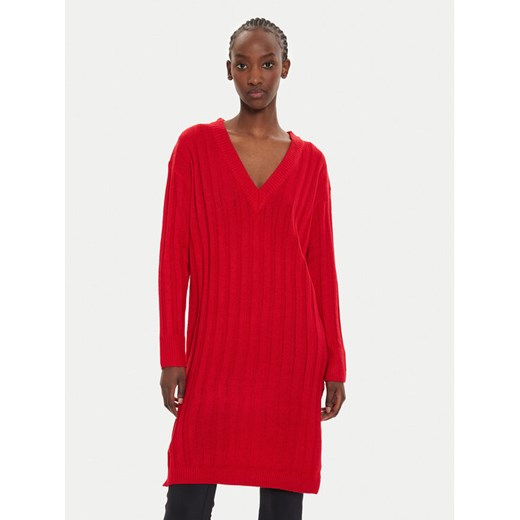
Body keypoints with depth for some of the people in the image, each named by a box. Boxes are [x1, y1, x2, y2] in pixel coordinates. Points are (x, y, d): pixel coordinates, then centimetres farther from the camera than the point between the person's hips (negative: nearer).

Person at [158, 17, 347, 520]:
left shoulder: (310, 161, 8)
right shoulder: (195, 145, 3)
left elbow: (322, 266, 9)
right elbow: (174, 255, 1)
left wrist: (335, 363, 6)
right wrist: (171, 355, -4)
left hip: (291, 355, 2)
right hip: (215, 350, -1)